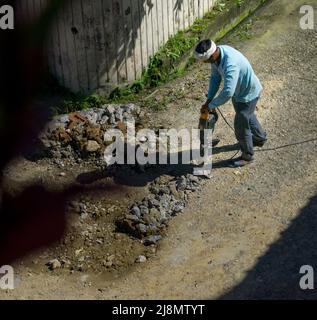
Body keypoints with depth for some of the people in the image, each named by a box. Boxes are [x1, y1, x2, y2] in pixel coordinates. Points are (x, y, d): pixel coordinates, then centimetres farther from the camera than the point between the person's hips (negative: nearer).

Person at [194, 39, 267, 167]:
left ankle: (247, 155, 27)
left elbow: (228, 92, -46)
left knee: (241, 125, 5)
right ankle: (260, 138, 57)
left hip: (248, 93, -9)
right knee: (247, 116, 30)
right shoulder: (217, 53, -15)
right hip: (238, 90, 9)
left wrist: (211, 105, -33)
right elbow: (215, 77, -4)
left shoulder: (230, 64, -43)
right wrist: (209, 99, -9)